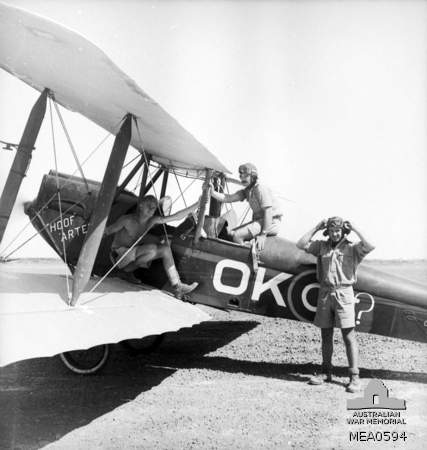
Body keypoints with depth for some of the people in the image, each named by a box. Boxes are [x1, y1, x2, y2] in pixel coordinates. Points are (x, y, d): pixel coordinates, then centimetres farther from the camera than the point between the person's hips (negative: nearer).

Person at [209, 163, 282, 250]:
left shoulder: (261, 189, -14)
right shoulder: (246, 191, 12)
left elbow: (268, 211, -21)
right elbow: (228, 198, 0)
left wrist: (263, 235, -25)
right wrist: (213, 193, -16)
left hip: (271, 222, -10)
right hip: (258, 220, 10)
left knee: (237, 235, -21)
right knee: (231, 234, 7)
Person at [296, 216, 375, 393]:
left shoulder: (351, 248, 0)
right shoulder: (322, 246, 10)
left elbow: (369, 246, -16)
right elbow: (301, 244, 5)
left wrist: (355, 229, -8)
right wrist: (316, 228, 5)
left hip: (343, 293, -4)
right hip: (325, 293, 4)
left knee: (349, 336, -4)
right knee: (326, 335, 11)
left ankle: (354, 377, 0)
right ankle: (326, 373, 22)